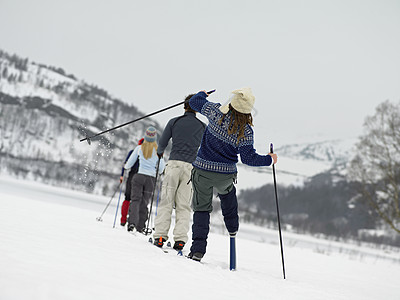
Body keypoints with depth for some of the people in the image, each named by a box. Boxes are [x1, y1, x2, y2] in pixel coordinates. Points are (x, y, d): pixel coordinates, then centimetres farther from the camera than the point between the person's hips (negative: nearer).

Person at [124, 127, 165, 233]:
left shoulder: (139, 148, 1)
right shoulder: (158, 150, 0)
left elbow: (129, 164, 8)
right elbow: (161, 169, 4)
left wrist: (126, 167, 30)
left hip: (139, 176, -1)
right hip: (151, 178, 1)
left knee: (135, 199, -1)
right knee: (144, 202, 9)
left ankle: (132, 222, -21)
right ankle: (140, 226, 9)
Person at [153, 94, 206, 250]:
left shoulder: (174, 122, 4)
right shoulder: (202, 126, 7)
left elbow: (162, 143, 9)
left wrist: (159, 152, 31)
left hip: (174, 164, -1)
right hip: (191, 167, 1)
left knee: (166, 201, 3)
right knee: (184, 205, 5)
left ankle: (160, 236, -4)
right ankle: (180, 239, -3)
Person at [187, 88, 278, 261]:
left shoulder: (216, 112, -12)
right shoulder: (245, 131, -15)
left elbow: (195, 102, 3)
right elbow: (248, 158, -13)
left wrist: (202, 94, 26)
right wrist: (269, 159, 3)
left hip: (202, 169, 0)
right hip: (225, 175, 0)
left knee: (202, 208, 7)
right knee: (227, 192, 35)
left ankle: (198, 249, 2)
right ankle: (232, 227, 43)